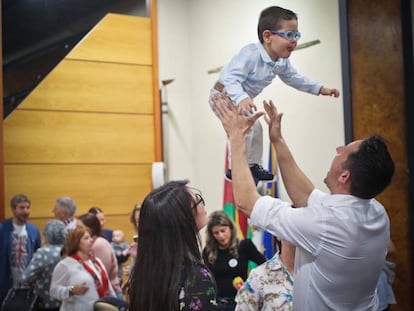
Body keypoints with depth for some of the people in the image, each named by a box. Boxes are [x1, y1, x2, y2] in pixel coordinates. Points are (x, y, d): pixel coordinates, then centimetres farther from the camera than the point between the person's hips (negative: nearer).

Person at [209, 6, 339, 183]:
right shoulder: (250, 54, -35)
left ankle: (253, 165, 36)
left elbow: (293, 78, 13)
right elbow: (231, 78, -44)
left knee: (255, 128, 19)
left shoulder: (282, 63, -6)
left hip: (244, 100, 10)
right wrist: (241, 99, -63)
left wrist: (319, 89, 10)